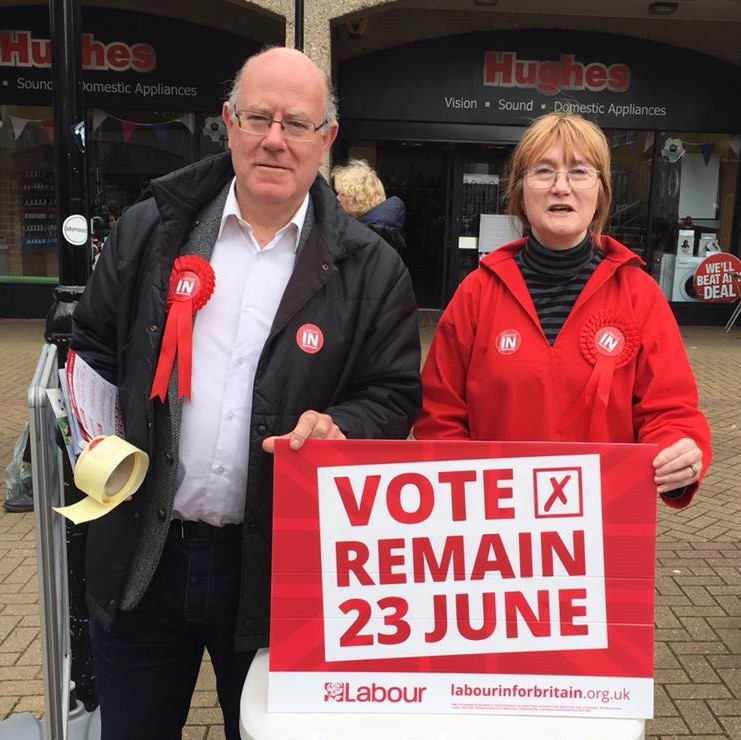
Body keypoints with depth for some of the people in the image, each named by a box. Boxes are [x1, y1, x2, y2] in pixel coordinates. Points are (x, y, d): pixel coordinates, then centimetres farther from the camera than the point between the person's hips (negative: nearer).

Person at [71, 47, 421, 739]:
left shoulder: (370, 269, -4)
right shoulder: (147, 231, 1)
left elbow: (396, 395, -1)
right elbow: (93, 352, 9)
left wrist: (340, 427, -21)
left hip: (279, 566, -1)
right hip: (142, 556, 2)